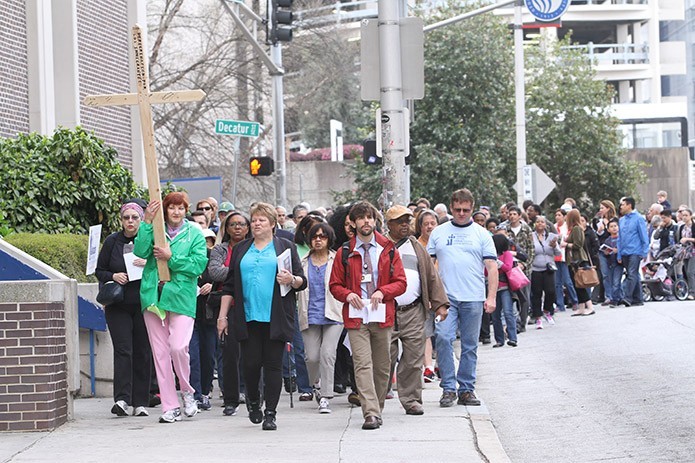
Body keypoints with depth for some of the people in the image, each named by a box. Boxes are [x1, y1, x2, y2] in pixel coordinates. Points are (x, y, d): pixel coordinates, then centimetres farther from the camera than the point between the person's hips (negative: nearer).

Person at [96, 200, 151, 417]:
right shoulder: (112, 242, 6)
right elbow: (99, 271, 11)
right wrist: (113, 276, -9)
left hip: (143, 304, 0)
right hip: (118, 306, 0)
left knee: (142, 352, 1)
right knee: (123, 350, -12)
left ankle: (140, 402, 6)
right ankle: (122, 399, -18)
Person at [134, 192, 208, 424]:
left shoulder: (194, 234, 7)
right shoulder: (155, 230, 11)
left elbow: (199, 264, -4)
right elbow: (140, 250, -5)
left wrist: (171, 257, -12)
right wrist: (147, 222, -12)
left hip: (181, 297, -3)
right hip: (153, 296, 3)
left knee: (178, 347, -17)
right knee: (160, 352, 3)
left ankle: (187, 390, 9)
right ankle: (170, 406, 9)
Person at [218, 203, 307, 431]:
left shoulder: (286, 247, 8)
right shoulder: (240, 249, 16)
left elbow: (302, 281, 5)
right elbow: (229, 286, 15)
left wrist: (291, 280, -17)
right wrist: (222, 315, 9)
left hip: (275, 318, -2)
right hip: (248, 316, 2)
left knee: (273, 364, -3)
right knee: (250, 362, -2)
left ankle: (270, 413, 2)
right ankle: (253, 400, 25)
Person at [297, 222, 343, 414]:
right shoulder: (303, 263, 11)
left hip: (333, 315, -2)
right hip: (310, 316, 2)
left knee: (327, 354, -13)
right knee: (312, 357, -2)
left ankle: (325, 398, -9)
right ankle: (316, 388, 26)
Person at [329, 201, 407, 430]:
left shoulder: (388, 250, 7)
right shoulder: (344, 253, 5)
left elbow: (400, 282, 6)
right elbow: (335, 284, 10)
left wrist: (382, 292, -12)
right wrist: (348, 295, -11)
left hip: (382, 316, 2)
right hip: (356, 316, -2)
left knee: (382, 367, 8)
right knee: (363, 365, -13)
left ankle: (377, 408, 24)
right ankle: (371, 414, -20)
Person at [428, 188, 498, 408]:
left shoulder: (481, 234, 8)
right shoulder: (438, 233, 10)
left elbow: (491, 266, 4)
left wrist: (491, 297, -5)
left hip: (473, 299, 0)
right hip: (445, 297, 0)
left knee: (470, 345, 5)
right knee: (443, 338, -14)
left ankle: (466, 389, 12)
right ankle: (448, 388, -8)